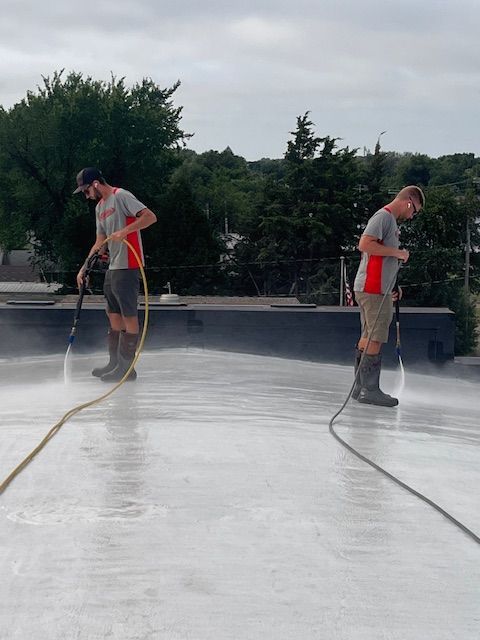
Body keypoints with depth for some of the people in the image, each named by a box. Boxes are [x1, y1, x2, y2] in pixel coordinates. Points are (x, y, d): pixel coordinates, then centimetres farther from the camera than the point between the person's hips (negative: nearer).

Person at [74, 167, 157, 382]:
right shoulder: (99, 207, 19)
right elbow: (100, 241, 21)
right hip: (112, 267, 10)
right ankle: (115, 362, 21)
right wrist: (84, 267, 14)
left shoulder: (121, 197, -9)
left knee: (129, 315, -5)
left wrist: (125, 231, -26)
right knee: (113, 314, 13)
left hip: (127, 267, -10)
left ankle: (127, 367, -2)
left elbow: (150, 216, -18)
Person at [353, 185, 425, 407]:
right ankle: (370, 390, -5)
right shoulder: (383, 216, -10)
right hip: (373, 289, -10)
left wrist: (393, 287, 19)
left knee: (368, 337, 11)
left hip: (378, 289, 10)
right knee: (375, 339, -8)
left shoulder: (391, 220, 22)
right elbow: (364, 245, -23)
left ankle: (361, 388, 15)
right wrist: (397, 252, -16)